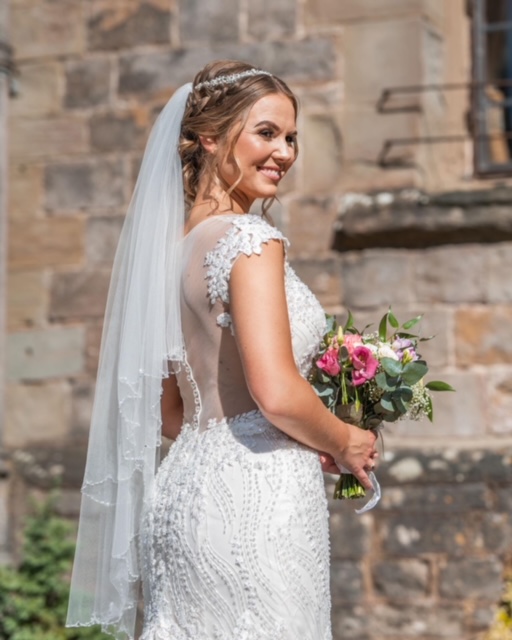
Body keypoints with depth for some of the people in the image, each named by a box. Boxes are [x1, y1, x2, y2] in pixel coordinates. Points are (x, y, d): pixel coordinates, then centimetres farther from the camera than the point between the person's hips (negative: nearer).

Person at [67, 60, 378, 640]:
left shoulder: (177, 244, 14)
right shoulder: (251, 239, -11)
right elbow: (276, 392, -21)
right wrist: (346, 444, -3)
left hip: (184, 490, 9)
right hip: (253, 500, -9)